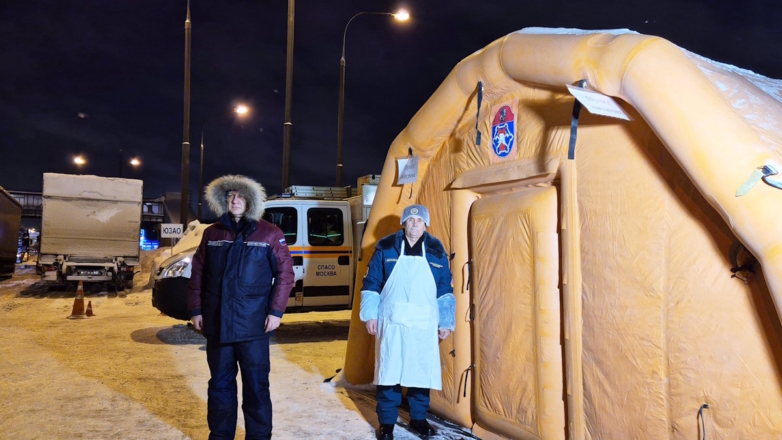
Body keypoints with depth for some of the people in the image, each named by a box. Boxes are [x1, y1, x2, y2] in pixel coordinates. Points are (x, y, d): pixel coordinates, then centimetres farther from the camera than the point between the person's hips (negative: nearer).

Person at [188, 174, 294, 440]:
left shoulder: (268, 233, -4)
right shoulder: (212, 234, 7)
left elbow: (285, 273, -4)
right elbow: (198, 274, 11)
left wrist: (276, 311, -9)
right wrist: (196, 310, 6)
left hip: (253, 325, -3)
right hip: (217, 324, 3)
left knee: (256, 385, 4)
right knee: (220, 384, 15)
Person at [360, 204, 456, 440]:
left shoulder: (436, 251, 4)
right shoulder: (386, 247, -1)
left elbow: (445, 290, 9)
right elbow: (371, 283, 3)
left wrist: (445, 321, 6)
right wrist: (370, 315, -2)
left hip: (424, 323, 2)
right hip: (392, 321, -2)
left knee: (422, 371, 7)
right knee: (388, 370, 2)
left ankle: (418, 418, 26)